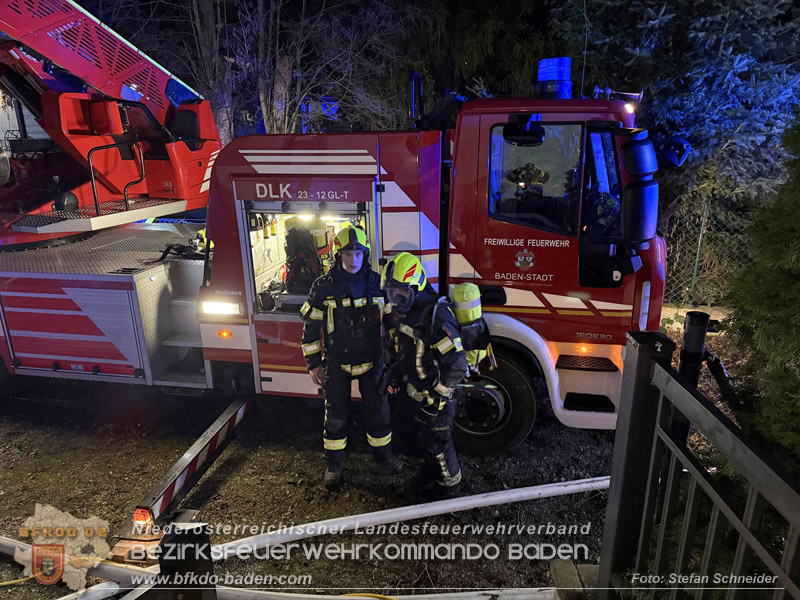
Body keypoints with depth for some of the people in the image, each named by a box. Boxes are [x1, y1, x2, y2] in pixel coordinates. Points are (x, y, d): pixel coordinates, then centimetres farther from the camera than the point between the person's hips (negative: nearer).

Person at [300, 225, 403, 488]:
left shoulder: (377, 283, -3)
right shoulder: (324, 286, -9)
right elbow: (311, 326, -3)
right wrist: (313, 363, -2)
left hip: (371, 361, 2)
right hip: (336, 363, -1)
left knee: (377, 409, 12)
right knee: (336, 415, 10)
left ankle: (382, 453, 35)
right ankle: (334, 462, 30)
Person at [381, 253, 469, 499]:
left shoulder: (436, 314, -29)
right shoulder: (398, 312, -1)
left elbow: (456, 363, -29)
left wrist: (435, 397, -22)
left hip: (433, 395, -8)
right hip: (414, 392, 8)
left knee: (438, 440, 11)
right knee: (426, 435, 26)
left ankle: (450, 484, 34)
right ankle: (431, 469, 49)